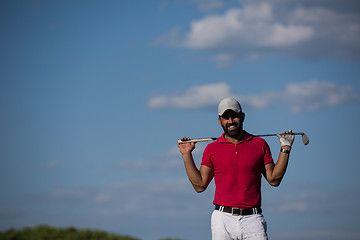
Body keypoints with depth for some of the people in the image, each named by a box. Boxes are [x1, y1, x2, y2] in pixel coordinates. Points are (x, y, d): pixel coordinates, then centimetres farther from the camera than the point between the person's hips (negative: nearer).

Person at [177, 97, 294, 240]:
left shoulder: (259, 144, 10)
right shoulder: (212, 149, 10)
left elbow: (273, 180, 10)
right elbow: (200, 185, 10)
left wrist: (285, 149, 6)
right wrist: (187, 155, 7)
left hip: (252, 219, 0)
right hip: (222, 219, 0)